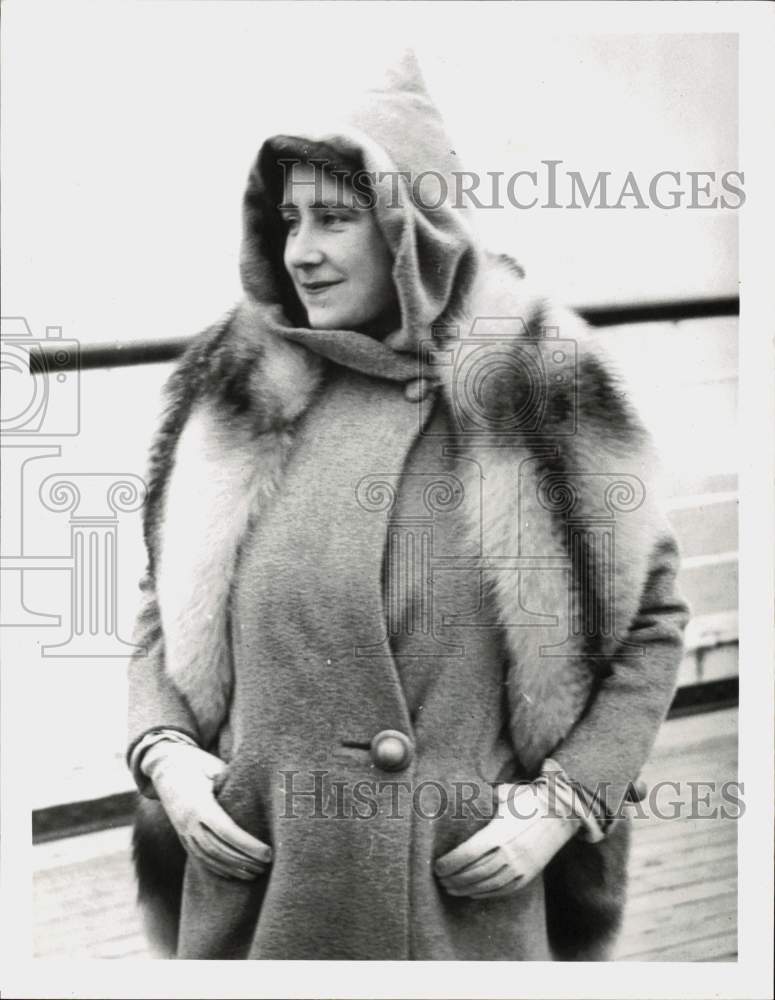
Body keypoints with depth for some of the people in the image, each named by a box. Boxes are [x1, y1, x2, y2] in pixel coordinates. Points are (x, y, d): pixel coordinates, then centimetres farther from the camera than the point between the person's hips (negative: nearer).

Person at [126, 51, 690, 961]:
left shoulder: (542, 393, -6)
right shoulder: (235, 393, 1)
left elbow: (651, 620, 1)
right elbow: (164, 610, 11)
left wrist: (563, 799, -8)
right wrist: (163, 751, -5)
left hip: (465, 899, -2)